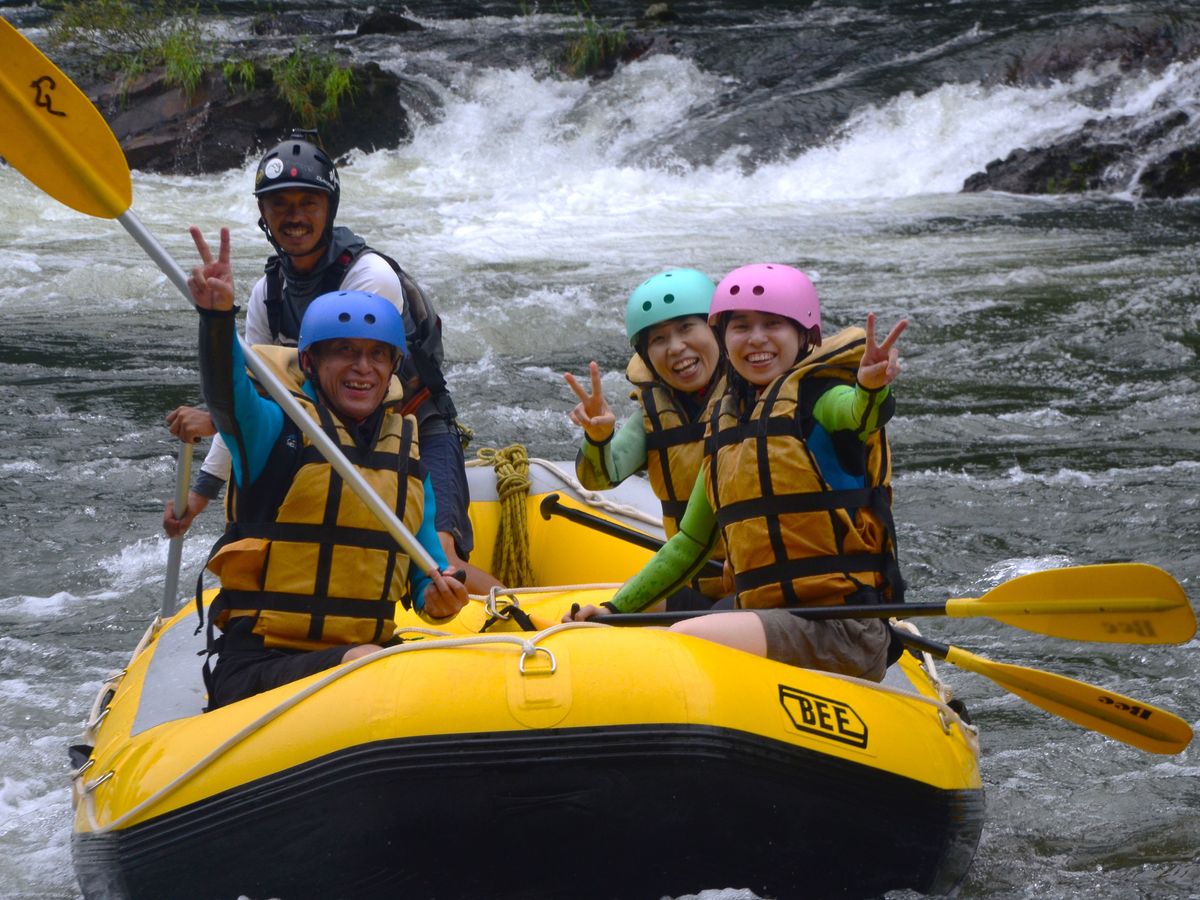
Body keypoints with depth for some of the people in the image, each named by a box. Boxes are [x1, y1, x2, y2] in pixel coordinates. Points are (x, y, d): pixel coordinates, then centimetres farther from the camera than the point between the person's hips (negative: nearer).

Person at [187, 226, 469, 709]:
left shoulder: (407, 452, 16)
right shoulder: (278, 430, -1)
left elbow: (425, 553, 19)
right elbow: (228, 396, -22)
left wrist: (435, 593, -5)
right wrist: (217, 316, -41)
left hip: (370, 649, 6)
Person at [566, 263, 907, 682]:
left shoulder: (819, 398, -3)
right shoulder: (727, 425, 17)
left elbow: (856, 415, -29)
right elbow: (690, 542, 25)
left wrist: (871, 389, -52)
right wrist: (617, 609, 19)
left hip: (843, 631, -7)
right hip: (766, 623, 7)